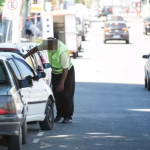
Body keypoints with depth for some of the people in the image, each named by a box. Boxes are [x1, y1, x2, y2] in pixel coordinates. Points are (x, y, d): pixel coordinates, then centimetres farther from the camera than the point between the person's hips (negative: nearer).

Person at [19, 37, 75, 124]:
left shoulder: (62, 52, -36)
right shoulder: (48, 44, -19)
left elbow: (65, 69, -29)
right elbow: (37, 49, -1)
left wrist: (62, 83, -26)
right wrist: (25, 56, -2)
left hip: (67, 72, -7)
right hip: (55, 72, 7)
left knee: (66, 95, -7)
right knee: (57, 94, 7)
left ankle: (68, 117, -3)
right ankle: (60, 114, 18)